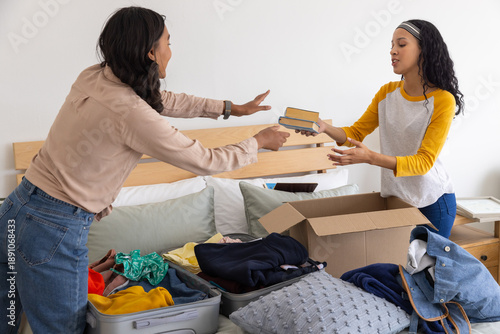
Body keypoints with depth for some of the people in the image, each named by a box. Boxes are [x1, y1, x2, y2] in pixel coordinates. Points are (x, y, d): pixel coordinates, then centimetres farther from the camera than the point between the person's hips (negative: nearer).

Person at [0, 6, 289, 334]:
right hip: (54, 232, -8)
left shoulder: (94, 77, 3)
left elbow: (164, 101, 18)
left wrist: (231, 107, 23)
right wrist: (259, 142, 5)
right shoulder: (130, 113, -22)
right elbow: (204, 161, -12)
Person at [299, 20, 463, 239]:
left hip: (431, 202, -4)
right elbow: (356, 132, 3)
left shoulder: (442, 100, -16)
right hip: (393, 196, 5)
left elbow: (424, 161, -21)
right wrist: (324, 128, -19)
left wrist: (371, 158, -35)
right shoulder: (387, 93, 3)